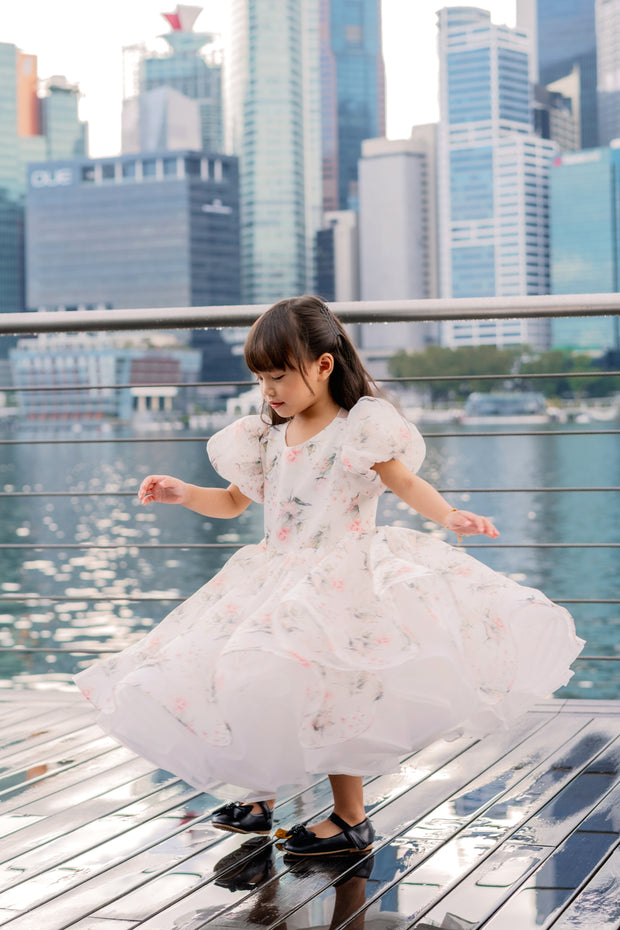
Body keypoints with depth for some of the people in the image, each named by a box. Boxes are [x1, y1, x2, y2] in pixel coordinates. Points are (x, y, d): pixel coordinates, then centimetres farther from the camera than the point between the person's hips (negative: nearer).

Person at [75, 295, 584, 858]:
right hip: (283, 578, 7)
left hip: (344, 575, -6)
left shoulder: (360, 426, -7)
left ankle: (351, 819, 4)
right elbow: (233, 501, 20)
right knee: (258, 689, 7)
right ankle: (261, 798, 27)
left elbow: (406, 482, -7)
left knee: (330, 697, -10)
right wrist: (183, 493, 5)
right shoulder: (267, 438, 10)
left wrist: (449, 516, -24)